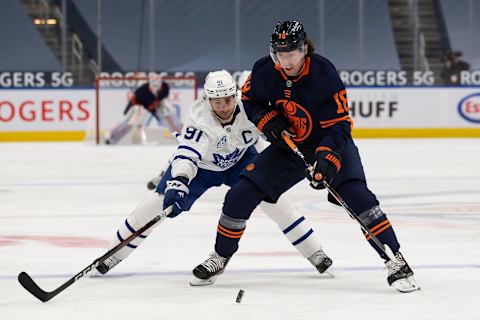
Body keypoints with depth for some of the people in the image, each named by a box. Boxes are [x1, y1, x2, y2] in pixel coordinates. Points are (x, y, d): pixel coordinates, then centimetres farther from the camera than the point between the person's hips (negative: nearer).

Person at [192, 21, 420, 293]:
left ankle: (396, 262, -22)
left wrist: (326, 160, -39)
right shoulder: (265, 71, -14)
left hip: (330, 144, -4)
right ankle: (220, 258, 18)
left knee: (357, 196, -27)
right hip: (288, 145, 4)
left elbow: (338, 125, -25)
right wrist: (267, 120, -14)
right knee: (240, 196, -5)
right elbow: (249, 100, 6)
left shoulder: (325, 74, -27)